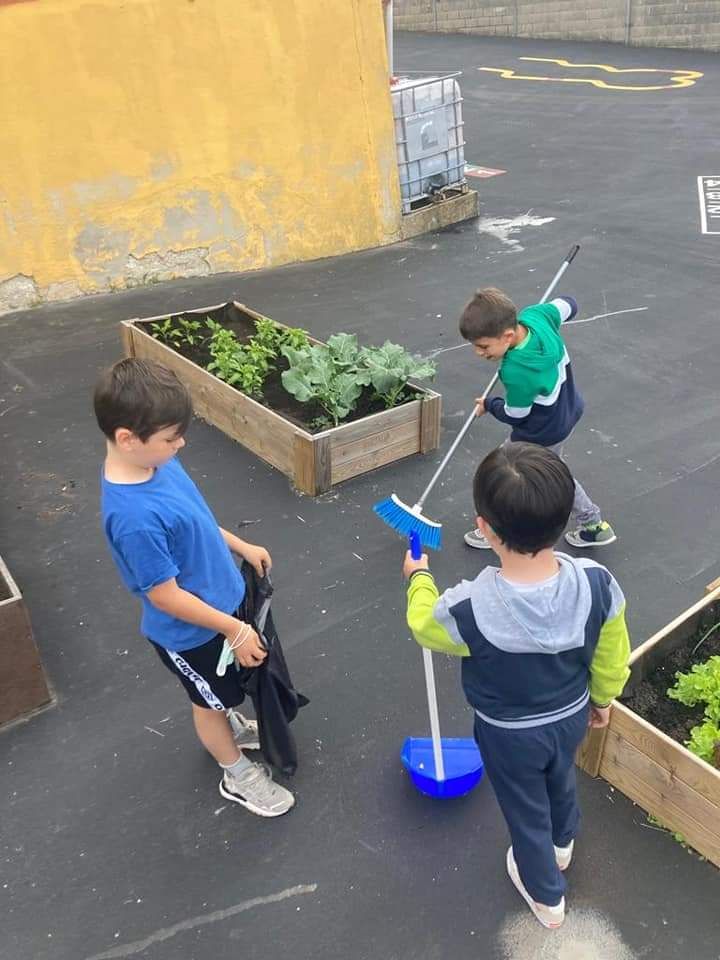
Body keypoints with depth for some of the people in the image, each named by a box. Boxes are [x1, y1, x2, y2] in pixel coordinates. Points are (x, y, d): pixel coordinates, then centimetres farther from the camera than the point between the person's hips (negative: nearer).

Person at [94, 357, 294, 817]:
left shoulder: (155, 461, -12)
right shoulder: (134, 516, -39)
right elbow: (165, 596, -29)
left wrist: (241, 546, 13)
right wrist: (235, 630, -20)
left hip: (220, 599, 7)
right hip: (191, 632, -7)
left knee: (221, 692, 33)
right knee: (211, 701, 20)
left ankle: (228, 727, 62)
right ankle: (238, 775, 46)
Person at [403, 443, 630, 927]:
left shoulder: (470, 609, -40)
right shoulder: (597, 582, -31)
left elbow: (424, 623, -14)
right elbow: (611, 659, -11)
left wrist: (419, 576, 6)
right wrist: (603, 697, 11)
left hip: (509, 735, -3)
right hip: (572, 716, 4)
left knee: (526, 810, 26)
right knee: (561, 778, 36)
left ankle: (547, 897, 55)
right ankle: (562, 845, 68)